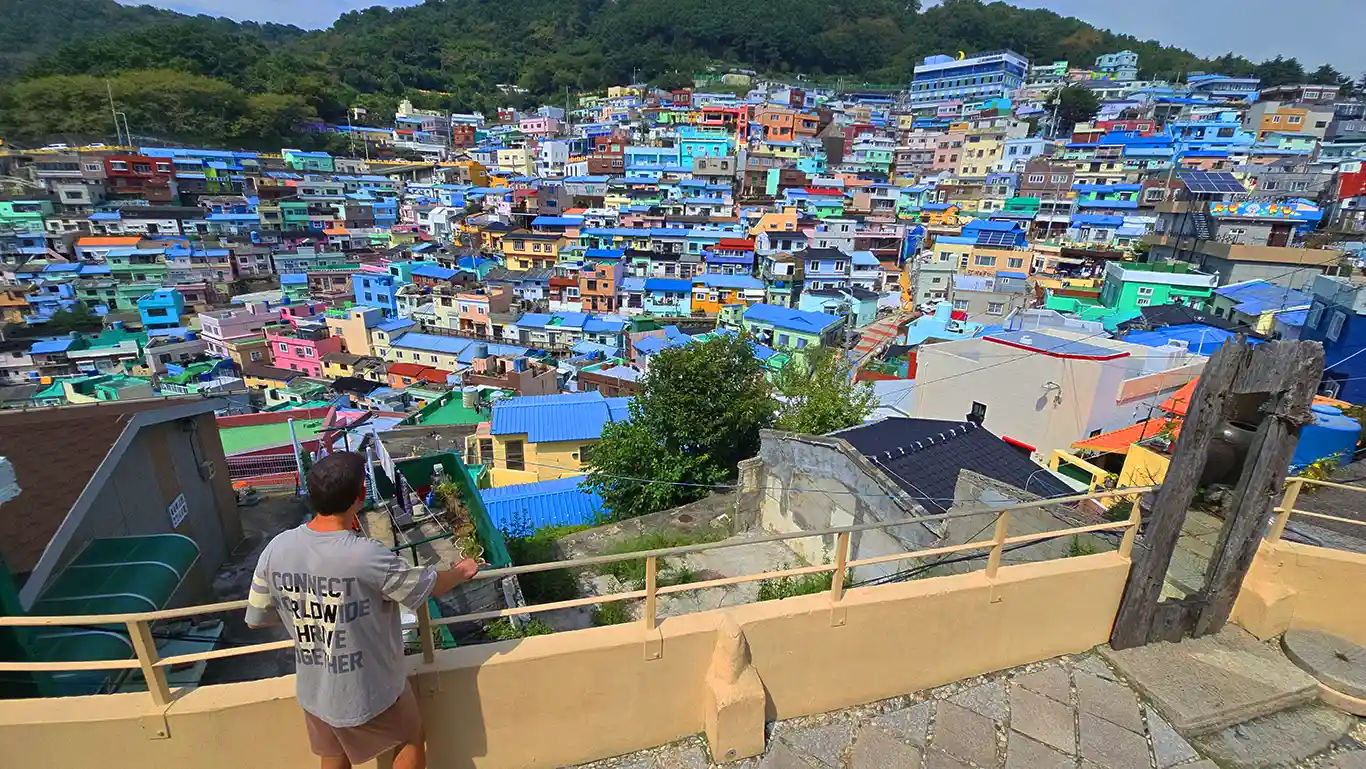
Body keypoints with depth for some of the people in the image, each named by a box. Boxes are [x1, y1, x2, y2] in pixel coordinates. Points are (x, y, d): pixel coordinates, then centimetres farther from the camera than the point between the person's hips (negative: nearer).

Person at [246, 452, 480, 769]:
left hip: (313, 693, 5)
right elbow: (430, 585, -16)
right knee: (412, 742, 23)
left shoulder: (276, 549, -16)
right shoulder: (367, 556, -32)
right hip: (371, 693, -5)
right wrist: (461, 571, 4)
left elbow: (255, 619, -1)